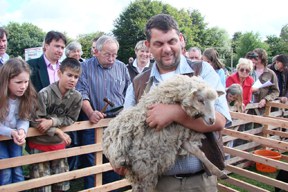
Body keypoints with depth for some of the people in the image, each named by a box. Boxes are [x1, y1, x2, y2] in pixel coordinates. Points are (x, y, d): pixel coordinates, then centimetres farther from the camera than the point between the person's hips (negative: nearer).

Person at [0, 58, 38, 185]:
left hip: (15, 136, 3)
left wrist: (21, 130, -34)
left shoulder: (28, 96, -16)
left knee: (17, 169, 1)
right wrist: (11, 132, -37)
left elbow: (24, 119, -12)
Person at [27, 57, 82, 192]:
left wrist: (52, 121, -20)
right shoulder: (44, 93, -19)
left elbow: (71, 119, -4)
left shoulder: (76, 97, -9)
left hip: (59, 144, 4)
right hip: (39, 143, -3)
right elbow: (35, 121, -18)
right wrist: (58, 132, -19)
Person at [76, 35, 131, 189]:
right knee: (91, 162, 2)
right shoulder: (85, 67, -1)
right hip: (92, 123, -2)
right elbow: (82, 93, -9)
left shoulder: (122, 67, 7)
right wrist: (90, 113, -23)